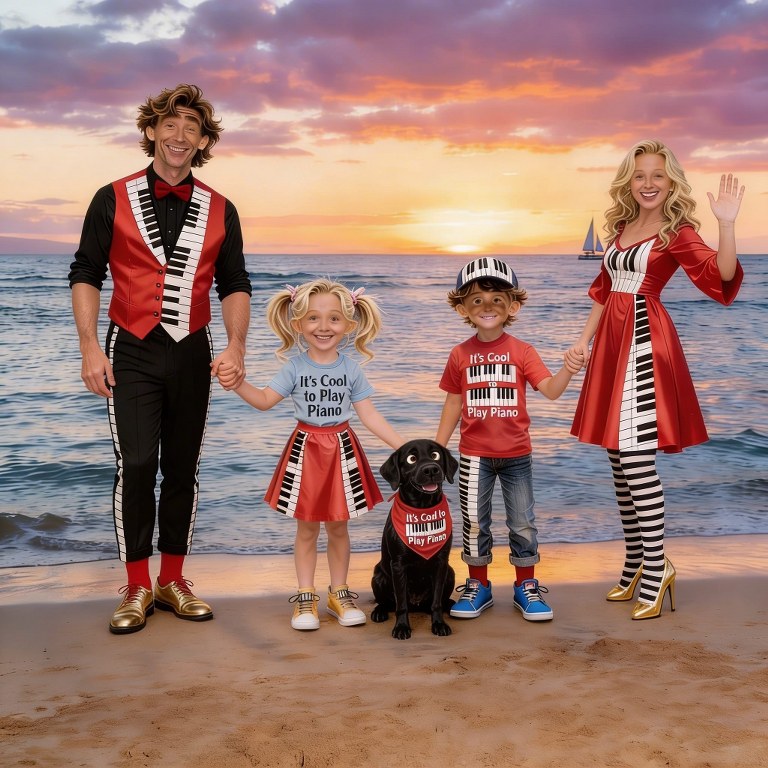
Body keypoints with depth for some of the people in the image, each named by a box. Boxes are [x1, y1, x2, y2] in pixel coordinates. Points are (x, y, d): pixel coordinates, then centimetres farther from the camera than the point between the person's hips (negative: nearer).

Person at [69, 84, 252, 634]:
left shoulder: (220, 211, 8)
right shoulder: (113, 200, 2)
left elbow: (234, 285, 9)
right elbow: (85, 275, 1)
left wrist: (236, 346, -6)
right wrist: (90, 347, -9)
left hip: (192, 354, 3)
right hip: (131, 352, -2)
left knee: (183, 468, 8)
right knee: (136, 465, -9)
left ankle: (173, 581, 20)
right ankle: (137, 588, 5)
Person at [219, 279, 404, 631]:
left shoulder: (351, 368, -1)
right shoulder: (295, 367, -3)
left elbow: (370, 415, 1)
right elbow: (265, 400, -3)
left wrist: (402, 446, -5)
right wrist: (237, 384, -20)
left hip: (342, 450, 1)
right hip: (305, 450, -1)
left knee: (338, 526, 10)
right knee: (307, 528, 7)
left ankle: (339, 592, 24)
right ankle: (305, 598, 18)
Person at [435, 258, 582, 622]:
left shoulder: (522, 352, -3)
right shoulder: (460, 355, 1)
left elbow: (550, 390, -14)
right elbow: (453, 403, 7)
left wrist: (568, 371, -34)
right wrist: (437, 449, 6)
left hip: (516, 454, 0)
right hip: (473, 455, 1)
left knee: (523, 523, 7)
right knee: (474, 522, 8)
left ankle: (526, 587, 22)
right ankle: (478, 586, 24)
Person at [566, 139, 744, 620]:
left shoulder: (677, 232, -5)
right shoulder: (621, 228, 15)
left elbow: (723, 277, -20)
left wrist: (727, 224, -32)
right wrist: (584, 342, 15)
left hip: (645, 345, -7)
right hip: (612, 343, 7)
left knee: (636, 458, -10)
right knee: (619, 459, 10)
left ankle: (656, 570, 1)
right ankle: (636, 564, 22)